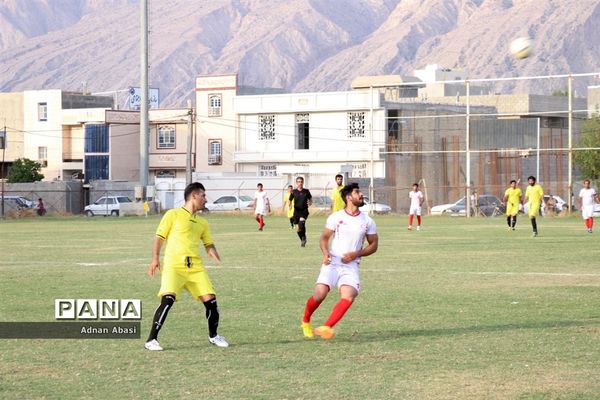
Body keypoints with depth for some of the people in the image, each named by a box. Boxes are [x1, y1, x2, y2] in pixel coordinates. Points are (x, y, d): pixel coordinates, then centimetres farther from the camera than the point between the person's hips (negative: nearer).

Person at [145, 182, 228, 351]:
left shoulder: (202, 223, 21)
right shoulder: (173, 215, 5)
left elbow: (208, 244, 22)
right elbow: (159, 237, 4)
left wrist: (213, 252, -1)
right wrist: (155, 258, -8)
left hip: (196, 267, 5)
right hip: (173, 266, -5)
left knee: (210, 299, -3)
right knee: (168, 299, -23)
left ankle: (213, 335, 22)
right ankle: (151, 340, -15)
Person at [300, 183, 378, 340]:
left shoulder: (367, 221, 6)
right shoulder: (335, 217, 3)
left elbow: (373, 245, 10)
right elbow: (324, 237, 12)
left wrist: (356, 254, -6)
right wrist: (325, 252, -9)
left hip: (351, 266, 1)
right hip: (332, 263, -1)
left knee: (348, 297, -24)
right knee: (320, 294, -16)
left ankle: (326, 328, -25)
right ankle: (306, 321, 14)